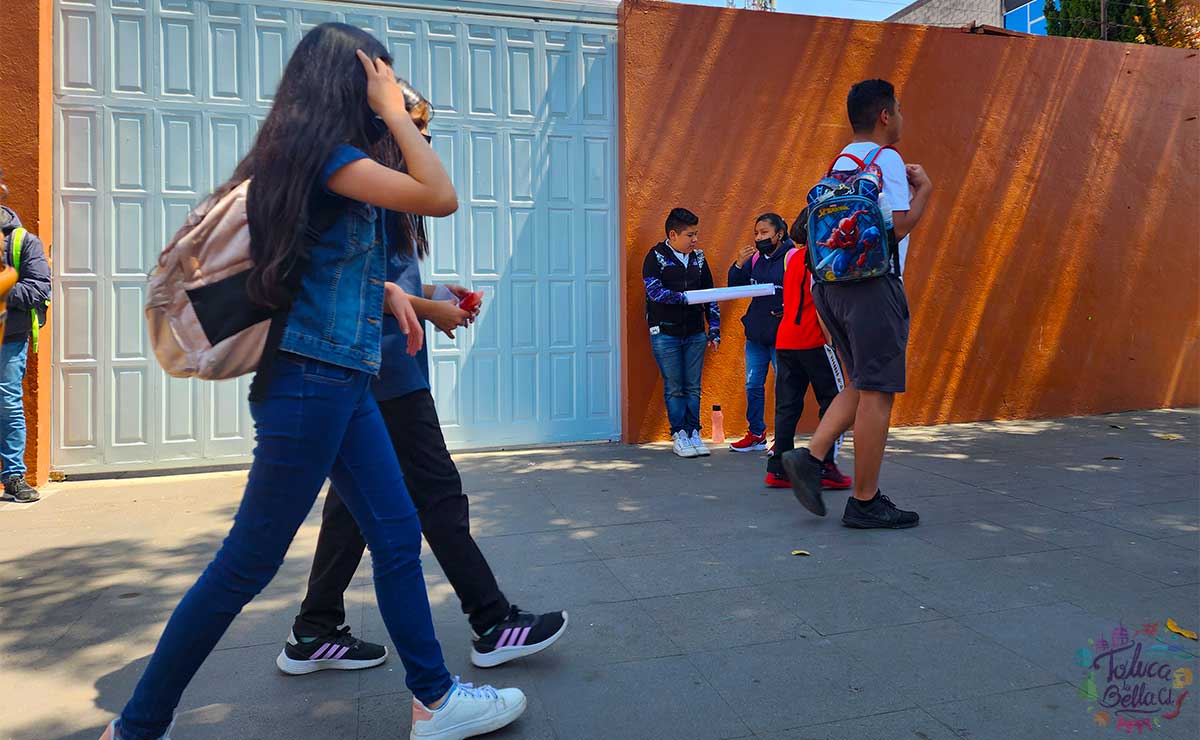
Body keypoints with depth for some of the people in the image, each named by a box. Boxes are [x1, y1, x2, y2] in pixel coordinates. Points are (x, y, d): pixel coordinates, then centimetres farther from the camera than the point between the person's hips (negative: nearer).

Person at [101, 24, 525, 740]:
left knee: (397, 535, 11)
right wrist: (393, 111, -8)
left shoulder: (310, 153, 16)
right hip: (311, 380, -10)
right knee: (248, 562, 1)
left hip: (343, 384, 10)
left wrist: (385, 289, 10)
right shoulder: (324, 150, -12)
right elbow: (442, 198, -18)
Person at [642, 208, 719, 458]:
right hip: (665, 333, -4)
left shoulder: (698, 258, 11)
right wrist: (687, 298, -19)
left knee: (693, 387, 6)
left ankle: (693, 432, 15)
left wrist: (714, 331, 10)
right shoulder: (656, 257, -4)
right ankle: (679, 435, 10)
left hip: (695, 333, 4)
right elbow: (655, 292, -17)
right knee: (674, 388, 1)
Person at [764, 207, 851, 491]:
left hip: (785, 339, 7)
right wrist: (830, 337, -15)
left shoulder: (792, 256, 16)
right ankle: (825, 466, -1)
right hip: (813, 340, -7)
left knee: (787, 405, 8)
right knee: (835, 401, 3)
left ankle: (778, 468, 7)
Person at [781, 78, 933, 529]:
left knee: (862, 387, 16)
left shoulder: (842, 162, 19)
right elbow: (897, 227, -14)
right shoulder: (886, 160, -7)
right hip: (872, 285, -9)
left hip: (832, 284, 9)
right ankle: (865, 503, 4)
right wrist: (923, 190, 1)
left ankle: (809, 458, 4)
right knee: (877, 393, -2)